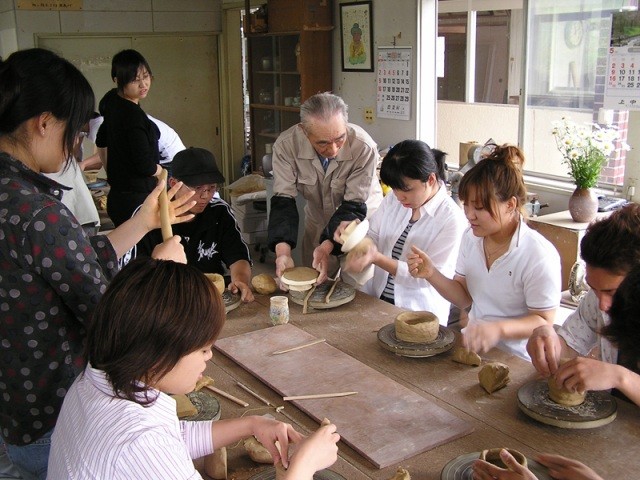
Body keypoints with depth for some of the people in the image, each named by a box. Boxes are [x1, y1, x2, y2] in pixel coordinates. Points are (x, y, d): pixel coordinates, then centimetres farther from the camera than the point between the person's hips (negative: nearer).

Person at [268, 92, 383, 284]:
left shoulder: (363, 147, -31)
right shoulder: (286, 146, -26)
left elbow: (354, 206, -25)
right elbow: (283, 200, -23)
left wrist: (327, 246, -38)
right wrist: (282, 250, -37)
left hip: (361, 218, -2)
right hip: (318, 220, 2)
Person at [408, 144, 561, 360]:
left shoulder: (539, 256, -19)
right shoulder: (471, 237, 3)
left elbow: (543, 322, -13)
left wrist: (499, 329, -31)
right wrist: (431, 274, -9)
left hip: (514, 360, -6)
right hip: (471, 345, 6)